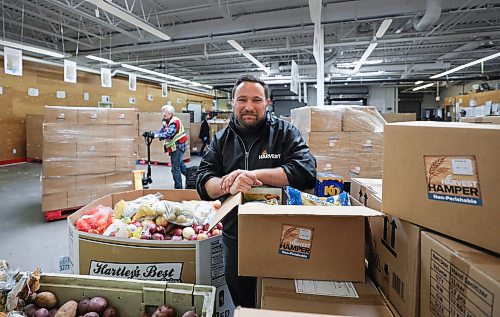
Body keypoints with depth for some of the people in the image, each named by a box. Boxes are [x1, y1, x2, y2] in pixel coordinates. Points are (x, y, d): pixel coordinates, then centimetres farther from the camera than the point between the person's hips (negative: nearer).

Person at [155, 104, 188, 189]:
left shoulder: (174, 122, -17)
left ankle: (178, 187, 2)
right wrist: (154, 134, -10)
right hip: (174, 147, 10)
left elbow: (169, 133, -29)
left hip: (177, 146, -10)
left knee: (175, 168, -6)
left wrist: (158, 135, -30)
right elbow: (161, 130, 7)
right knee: (180, 164, 22)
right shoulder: (166, 122, 12)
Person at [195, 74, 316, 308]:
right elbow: (203, 180, -6)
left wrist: (253, 174, -27)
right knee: (241, 302, 24)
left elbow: (306, 170, -20)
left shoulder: (285, 132, -6)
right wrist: (228, 185, -28)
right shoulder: (221, 139, 3)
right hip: (234, 238, 3)